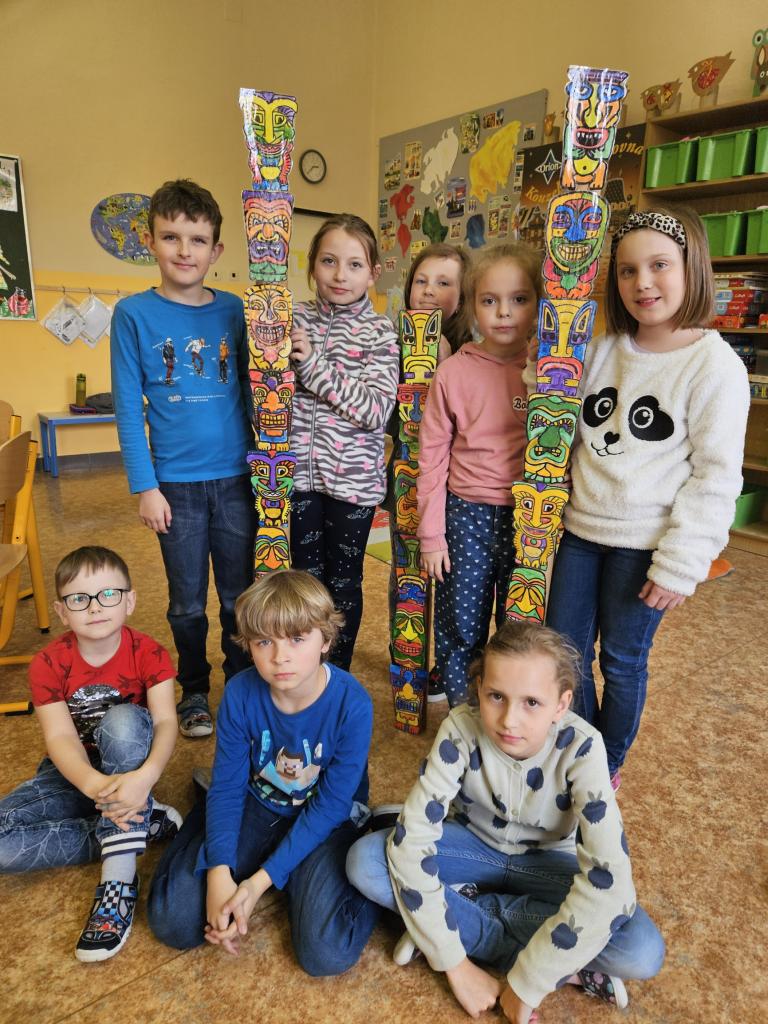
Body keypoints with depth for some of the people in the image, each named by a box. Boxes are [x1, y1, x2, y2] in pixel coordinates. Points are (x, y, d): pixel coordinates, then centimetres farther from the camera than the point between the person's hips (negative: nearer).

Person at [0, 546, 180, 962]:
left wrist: (145, 776, -46)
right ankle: (144, 823, -16)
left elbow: (165, 722, -24)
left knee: (122, 718, -36)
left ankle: (119, 875, -32)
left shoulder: (148, 653, -15)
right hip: (74, 774, 2)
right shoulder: (48, 664, -13)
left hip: (130, 768, -2)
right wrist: (94, 785, -43)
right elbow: (60, 737, -21)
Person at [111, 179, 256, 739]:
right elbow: (129, 409, -4)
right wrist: (145, 487, -8)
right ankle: (194, 690, 34)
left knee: (240, 594, 13)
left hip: (237, 477, 2)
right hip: (176, 482, -1)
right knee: (187, 601, 13)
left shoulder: (233, 310, 2)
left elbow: (252, 388, 8)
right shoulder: (134, 314, -3)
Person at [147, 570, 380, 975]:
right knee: (172, 922, -7)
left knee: (327, 952, -22)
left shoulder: (352, 704, -27)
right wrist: (219, 874, -22)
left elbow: (330, 807, -20)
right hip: (256, 806, 3)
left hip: (327, 820, -3)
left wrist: (260, 881, -22)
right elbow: (228, 786, -10)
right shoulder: (240, 694, -19)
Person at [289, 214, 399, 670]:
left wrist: (314, 366, -18)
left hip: (354, 476, -3)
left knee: (343, 580, 10)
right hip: (302, 471, 3)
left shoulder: (379, 332, -6)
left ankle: (339, 673, 31)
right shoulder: (297, 319, 4)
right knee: (306, 575, 13)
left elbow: (377, 411, -16)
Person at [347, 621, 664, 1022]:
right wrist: (456, 964, -27)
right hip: (474, 845, 1)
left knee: (642, 951, -27)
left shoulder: (580, 747, -31)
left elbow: (607, 880, -34)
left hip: (544, 861, 0)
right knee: (364, 861, -25)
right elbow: (411, 840, -28)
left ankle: (461, 917, -14)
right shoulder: (461, 729, -29)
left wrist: (525, 983, -31)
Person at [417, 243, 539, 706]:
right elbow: (433, 457, -1)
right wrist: (431, 533, -2)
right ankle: (459, 712, 33)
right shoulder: (453, 373, -4)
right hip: (466, 516, 0)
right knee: (459, 626, 10)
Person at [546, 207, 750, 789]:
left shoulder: (715, 364, -10)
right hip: (580, 529, 5)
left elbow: (716, 476, -11)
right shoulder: (604, 350, 5)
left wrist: (681, 563, -13)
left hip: (644, 545, -5)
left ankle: (608, 764, 35)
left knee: (623, 659, 10)